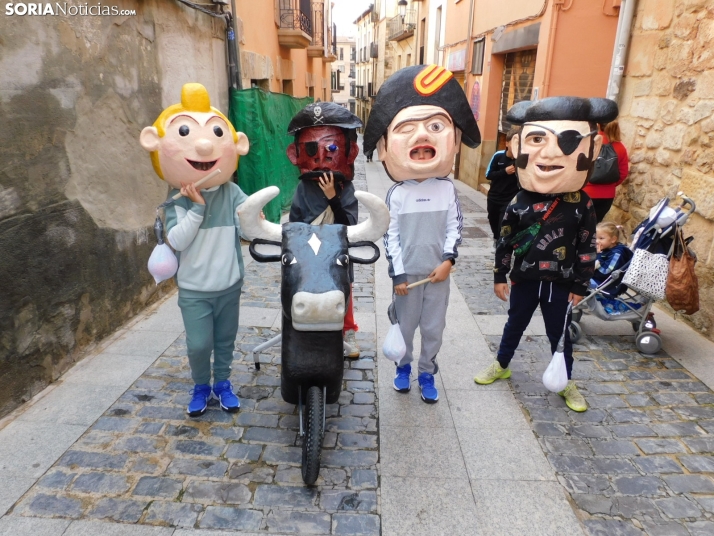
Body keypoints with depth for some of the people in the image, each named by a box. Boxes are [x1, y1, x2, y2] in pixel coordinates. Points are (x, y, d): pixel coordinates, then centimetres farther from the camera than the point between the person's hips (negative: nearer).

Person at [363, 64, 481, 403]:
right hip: (408, 272, -1)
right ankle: (404, 366, 36)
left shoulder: (447, 189, -4)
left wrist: (448, 260, -13)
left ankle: (427, 373, 31)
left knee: (434, 327, 12)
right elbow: (391, 236, -8)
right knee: (405, 325, 14)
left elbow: (455, 227, -1)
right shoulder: (397, 194, -9)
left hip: (437, 272, 2)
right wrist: (397, 274, -10)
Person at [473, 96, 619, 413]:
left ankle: (566, 383, 34)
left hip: (561, 283, -1)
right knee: (515, 325, 19)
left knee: (560, 334, 14)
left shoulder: (582, 205, -11)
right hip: (524, 278, 1)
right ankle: (501, 365, 41)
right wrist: (499, 276, 1)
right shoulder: (519, 203, -11)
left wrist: (580, 286, -1)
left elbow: (586, 249, -4)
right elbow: (505, 242, -2)